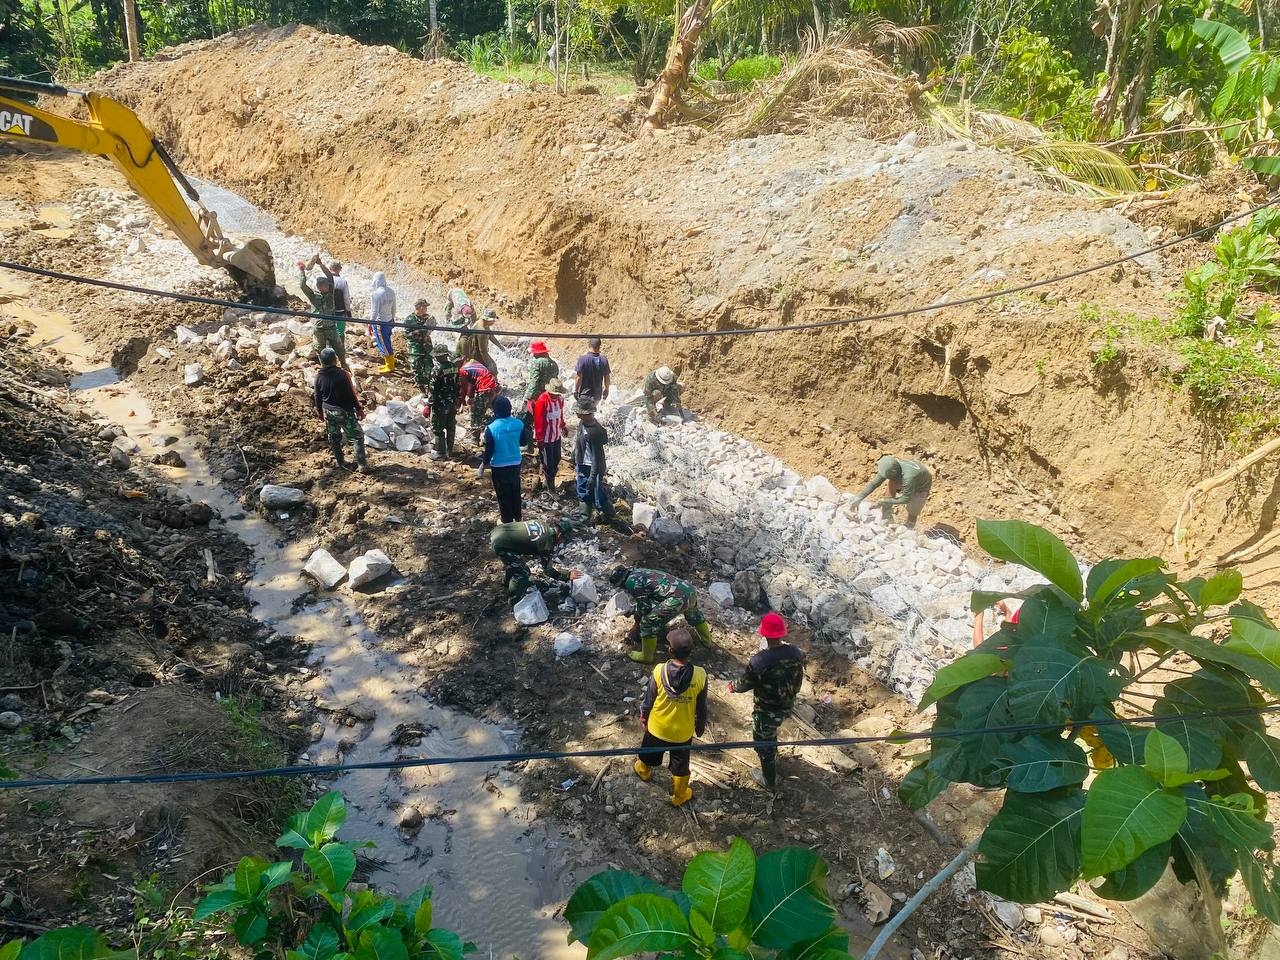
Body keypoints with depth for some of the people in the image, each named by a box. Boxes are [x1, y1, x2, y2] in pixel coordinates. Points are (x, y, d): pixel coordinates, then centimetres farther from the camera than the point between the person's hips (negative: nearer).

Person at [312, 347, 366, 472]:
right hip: (344, 411, -5)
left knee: (334, 438, 19)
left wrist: (319, 411, 21)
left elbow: (318, 397, 5)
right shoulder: (342, 374, -20)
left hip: (328, 412, 5)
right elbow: (352, 394, -16)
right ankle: (361, 464, 0)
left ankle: (341, 463, 27)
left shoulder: (319, 377, -5)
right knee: (357, 436, 4)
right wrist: (359, 409, -4)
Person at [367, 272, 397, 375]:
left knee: (383, 345, 5)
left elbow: (374, 311, -19)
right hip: (389, 321, 7)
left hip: (379, 323, -7)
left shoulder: (376, 294, -22)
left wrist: (370, 324, -9)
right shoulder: (391, 292, 0)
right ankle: (390, 363, 29)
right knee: (387, 343, 19)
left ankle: (390, 366, 14)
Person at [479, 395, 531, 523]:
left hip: (499, 467, -4)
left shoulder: (491, 428, -20)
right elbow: (524, 442, 5)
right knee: (515, 492, 22)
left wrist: (483, 466, 2)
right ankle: (517, 517, 36)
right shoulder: (519, 424, -10)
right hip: (515, 464, 4)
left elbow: (489, 450, -13)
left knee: (503, 495, 11)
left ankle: (507, 521, 22)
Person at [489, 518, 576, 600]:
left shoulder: (542, 524, 5)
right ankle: (514, 599, 21)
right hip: (500, 544, -9)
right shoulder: (547, 543, -16)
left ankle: (507, 581, 58)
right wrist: (567, 577, 1)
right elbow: (547, 570, -5)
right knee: (523, 573, 1)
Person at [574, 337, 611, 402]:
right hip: (597, 395, 4)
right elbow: (607, 377, 3)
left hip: (584, 394, -4)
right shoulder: (604, 359, -4)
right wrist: (606, 389, 18)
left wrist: (575, 391, -2)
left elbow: (579, 377, -14)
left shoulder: (583, 358, -15)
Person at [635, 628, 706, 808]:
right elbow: (701, 706, -11)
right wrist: (701, 725, 9)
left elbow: (648, 699, -12)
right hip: (683, 732, -1)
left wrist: (643, 715, 9)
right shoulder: (699, 675, -26)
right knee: (680, 766, 24)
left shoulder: (659, 671, -27)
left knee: (649, 752, 32)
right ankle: (679, 796, 45)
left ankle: (643, 770, 61)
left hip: (657, 727, 1)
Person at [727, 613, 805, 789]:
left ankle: (769, 779, 41)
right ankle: (773, 755, 61)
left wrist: (733, 687, 7)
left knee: (763, 743, 21)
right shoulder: (796, 653, -18)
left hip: (767, 711, -5)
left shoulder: (758, 661, -34)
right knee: (770, 732, 36)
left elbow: (745, 684, -16)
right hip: (788, 706, 6)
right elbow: (798, 679, 0)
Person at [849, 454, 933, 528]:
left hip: (922, 487, -5)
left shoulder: (908, 477, -46)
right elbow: (873, 483, -19)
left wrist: (884, 501, -29)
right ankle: (887, 514, -13)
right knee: (892, 482, -21)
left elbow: (906, 499, -32)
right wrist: (858, 498, -26)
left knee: (912, 513, -2)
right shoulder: (889, 468, -27)